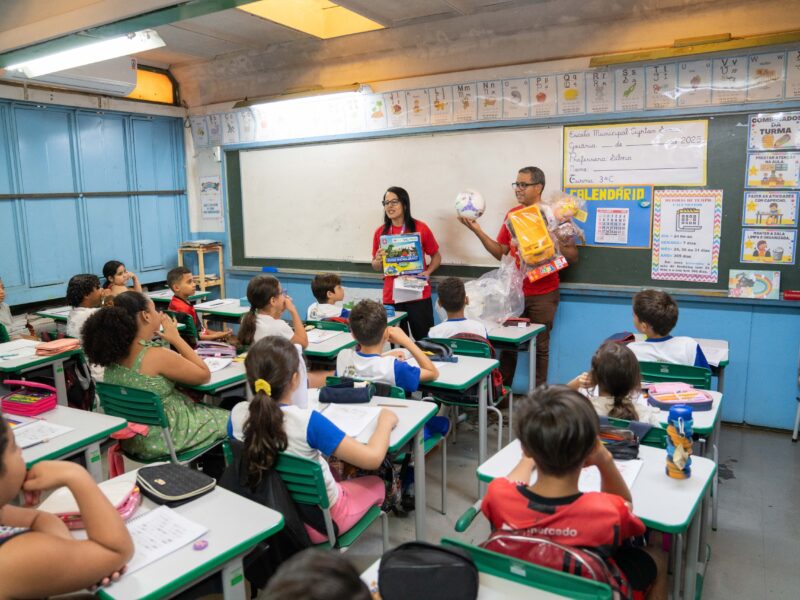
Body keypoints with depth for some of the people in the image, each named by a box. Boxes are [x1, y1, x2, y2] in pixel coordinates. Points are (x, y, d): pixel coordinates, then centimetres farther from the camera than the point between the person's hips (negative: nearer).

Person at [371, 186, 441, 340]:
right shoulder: (380, 232, 5)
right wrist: (378, 260, -8)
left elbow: (436, 256, 7)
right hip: (391, 297, 3)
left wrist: (427, 272, -10)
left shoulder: (420, 228, -3)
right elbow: (376, 266, 14)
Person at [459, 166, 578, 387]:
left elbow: (573, 257, -3)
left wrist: (557, 244, -22)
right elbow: (500, 252, 11)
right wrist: (477, 230, 3)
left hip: (543, 295, -4)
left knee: (540, 347, 4)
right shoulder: (512, 215, 8)